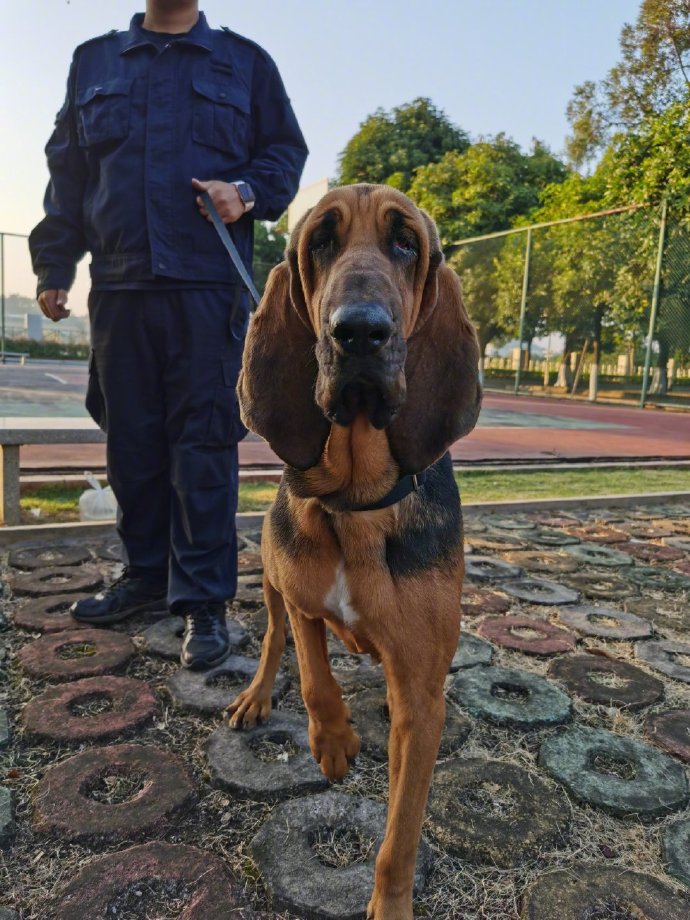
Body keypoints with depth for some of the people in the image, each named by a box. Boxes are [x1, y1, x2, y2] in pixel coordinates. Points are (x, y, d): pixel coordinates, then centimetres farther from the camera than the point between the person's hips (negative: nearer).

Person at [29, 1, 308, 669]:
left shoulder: (245, 62, 16)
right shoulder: (93, 62, 21)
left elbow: (286, 152, 13)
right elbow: (67, 171, 19)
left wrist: (247, 192, -9)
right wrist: (54, 266, 10)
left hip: (209, 286, -3)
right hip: (118, 287, 4)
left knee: (203, 441, -7)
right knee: (130, 439, 5)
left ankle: (203, 599, -1)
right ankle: (146, 575, 20)